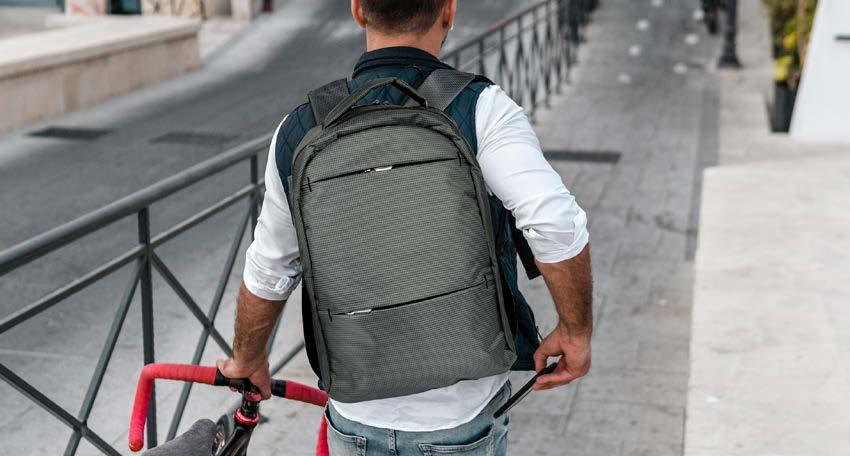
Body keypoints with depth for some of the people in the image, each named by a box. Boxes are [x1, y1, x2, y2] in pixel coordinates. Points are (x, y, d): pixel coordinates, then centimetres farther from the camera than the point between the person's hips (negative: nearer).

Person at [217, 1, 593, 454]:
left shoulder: (301, 130, -5)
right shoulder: (480, 109, -16)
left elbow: (268, 272, 5)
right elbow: (556, 224, -29)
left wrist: (247, 357, 22)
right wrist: (576, 330, -12)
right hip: (463, 419, -2)